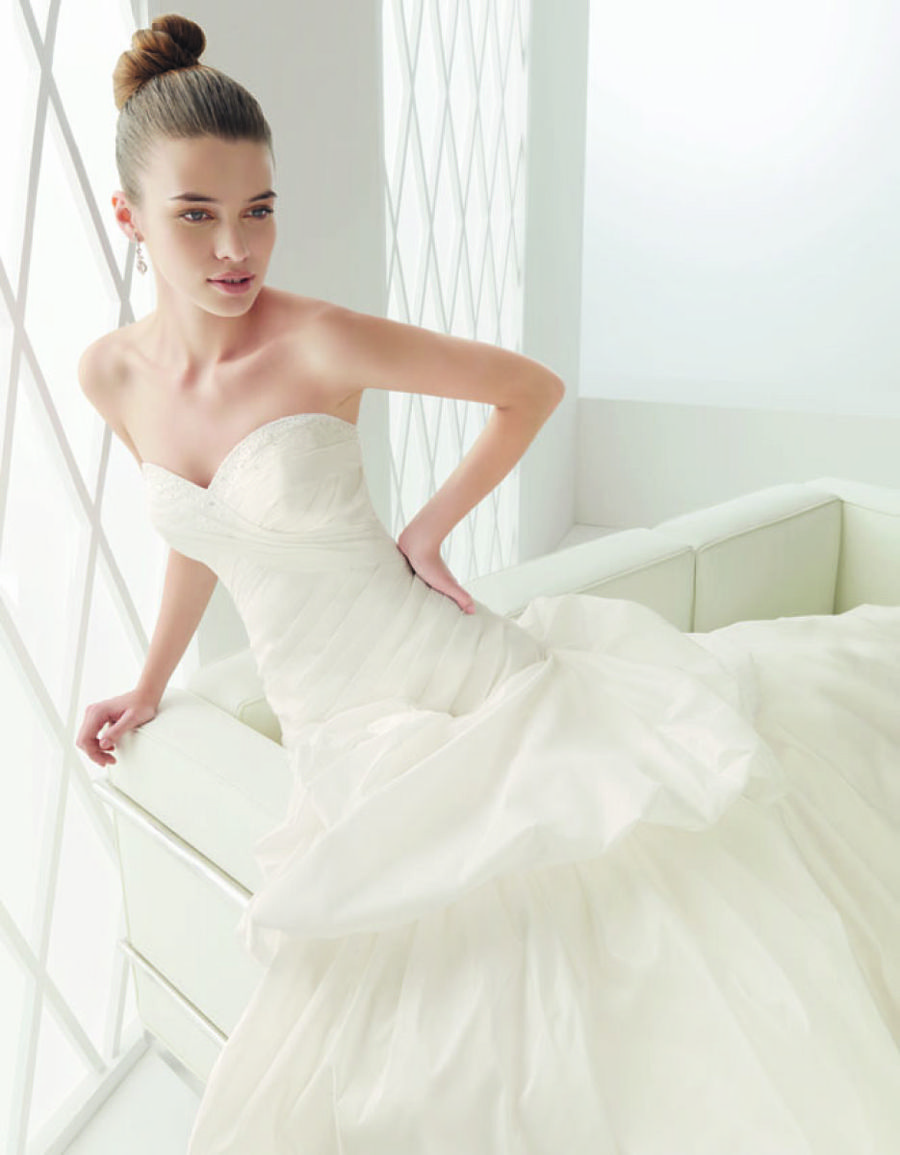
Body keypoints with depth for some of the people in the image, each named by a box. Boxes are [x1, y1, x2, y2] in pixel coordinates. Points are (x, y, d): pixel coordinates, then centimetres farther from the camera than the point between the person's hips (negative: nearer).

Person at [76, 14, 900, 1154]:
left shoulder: (322, 341, -15)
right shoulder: (112, 373, 3)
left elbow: (533, 387, -3)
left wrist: (429, 527, -8)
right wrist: (150, 685, 28)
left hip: (458, 676, -4)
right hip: (336, 735, 5)